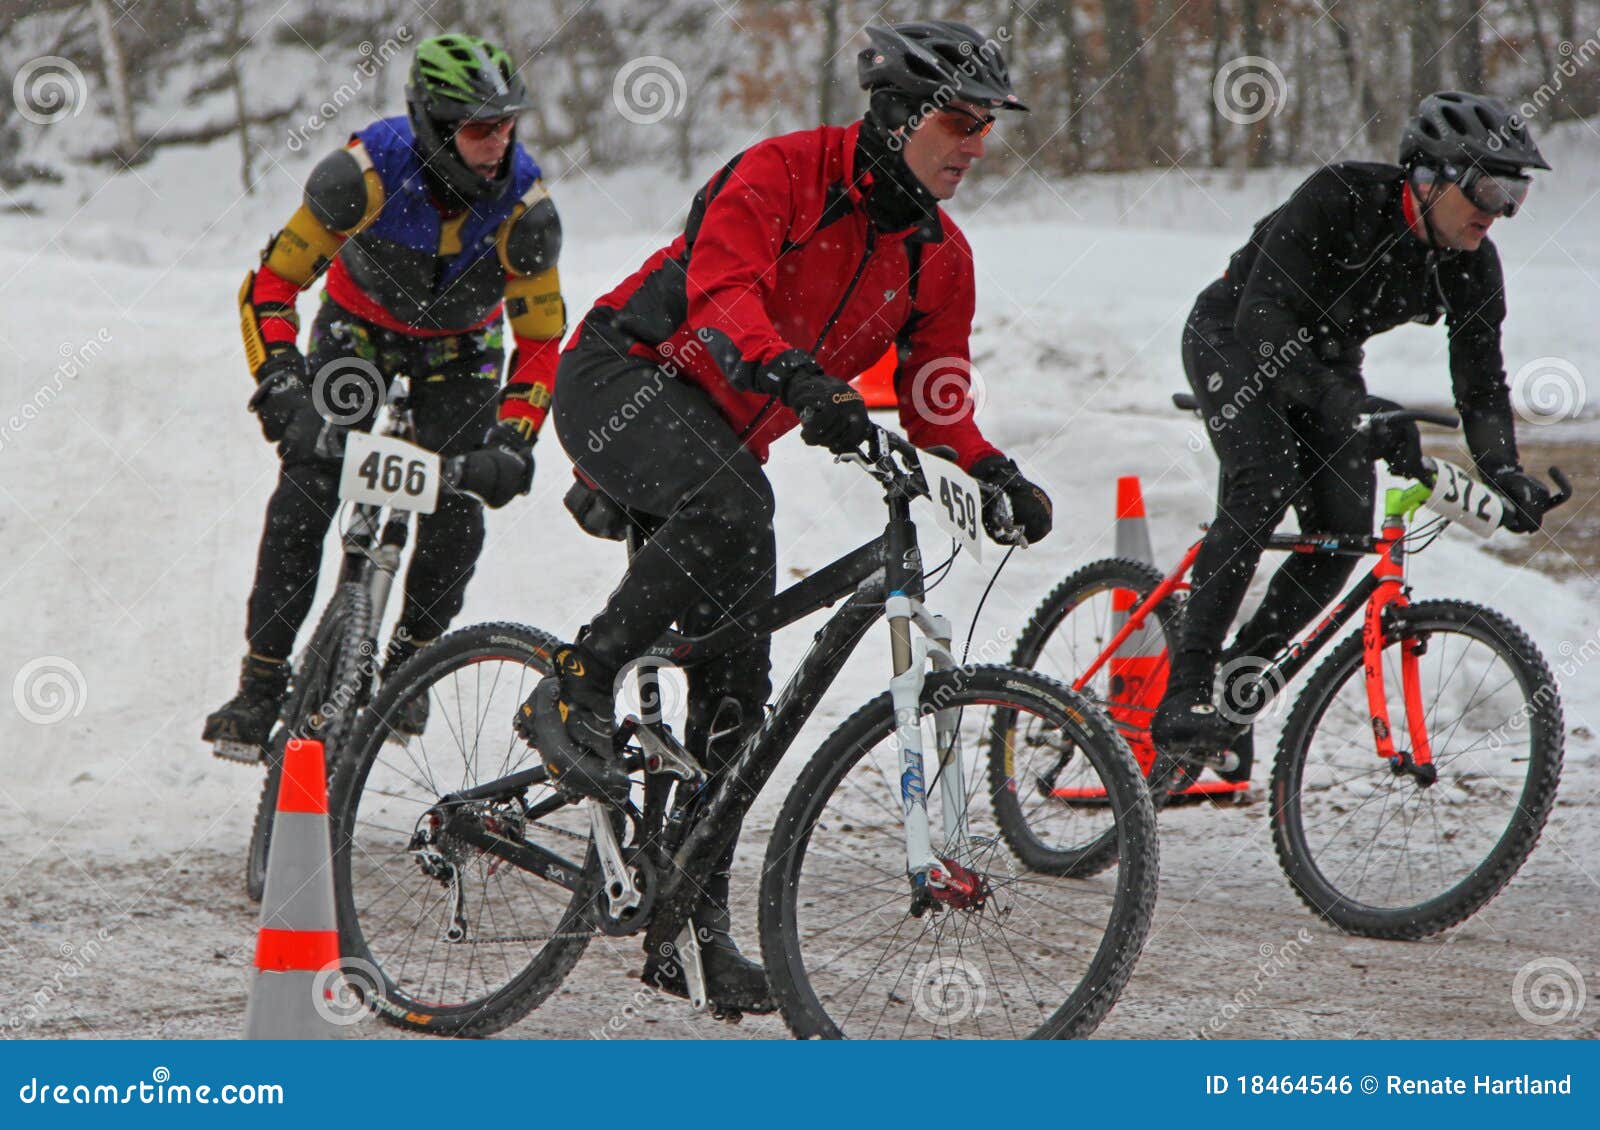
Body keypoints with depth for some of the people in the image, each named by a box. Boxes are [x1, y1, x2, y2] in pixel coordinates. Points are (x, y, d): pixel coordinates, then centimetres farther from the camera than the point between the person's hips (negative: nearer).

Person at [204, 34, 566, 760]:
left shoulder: (524, 205, -29)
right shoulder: (368, 173, -34)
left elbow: (541, 339, -20)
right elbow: (271, 283, -26)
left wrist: (512, 438, -34)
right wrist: (279, 378, -40)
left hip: (459, 349, 1)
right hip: (360, 326, -1)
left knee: (457, 508, -16)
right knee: (305, 489, -18)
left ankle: (408, 664, 10)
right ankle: (261, 684, -11)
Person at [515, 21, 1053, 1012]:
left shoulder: (940, 257, 5)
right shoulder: (782, 173, -16)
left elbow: (936, 396, 11)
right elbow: (722, 292, -30)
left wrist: (993, 472, -8)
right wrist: (796, 380, -47)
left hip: (723, 439, 7)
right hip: (625, 378, -7)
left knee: (736, 687, -1)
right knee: (732, 505, -39)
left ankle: (696, 923, 5)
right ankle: (576, 691, -27)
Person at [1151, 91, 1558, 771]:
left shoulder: (1473, 268, -15)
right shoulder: (1339, 199, -32)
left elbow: (1480, 384, -7)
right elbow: (1262, 322, -38)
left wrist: (1505, 473, -25)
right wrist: (1347, 407, -49)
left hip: (1325, 361, 6)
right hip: (1232, 339, -6)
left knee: (1344, 534, -11)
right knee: (1266, 484, -29)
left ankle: (1238, 677, 9)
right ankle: (1183, 696, -31)